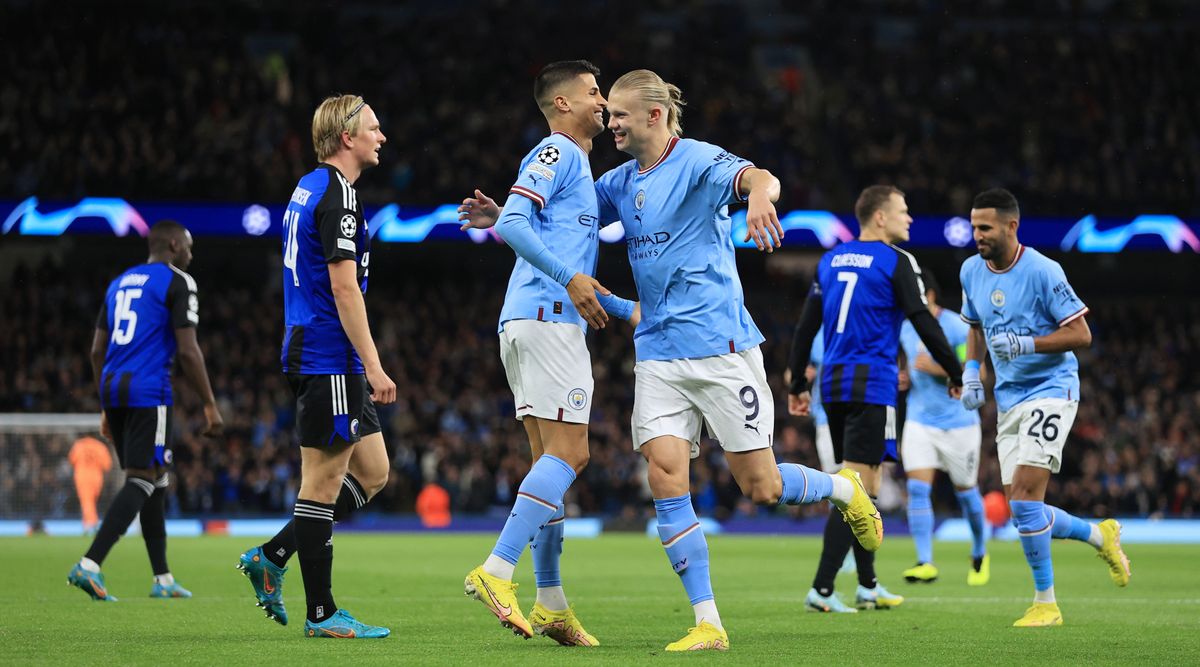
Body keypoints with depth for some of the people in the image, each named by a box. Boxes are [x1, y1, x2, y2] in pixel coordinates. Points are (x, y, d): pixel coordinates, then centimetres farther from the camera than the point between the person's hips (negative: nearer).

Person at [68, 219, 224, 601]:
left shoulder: (119, 283, 20)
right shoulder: (177, 282, -3)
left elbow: (97, 350, 19)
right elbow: (187, 351, -11)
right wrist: (210, 406, -6)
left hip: (113, 389, 8)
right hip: (149, 392, -8)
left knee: (156, 482, 15)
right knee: (141, 482, -7)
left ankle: (163, 579, 17)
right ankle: (90, 564, -21)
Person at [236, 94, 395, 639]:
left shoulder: (309, 188, 17)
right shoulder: (337, 194, -14)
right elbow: (344, 287, -19)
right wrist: (374, 367, -20)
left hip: (311, 355, 10)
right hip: (328, 360, -10)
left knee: (372, 472, 13)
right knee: (323, 483, -4)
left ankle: (272, 557, 15)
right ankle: (321, 613, 1)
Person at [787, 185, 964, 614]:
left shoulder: (830, 260, 14)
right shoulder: (895, 262, -5)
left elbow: (806, 326, 14)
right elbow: (924, 324, -8)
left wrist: (797, 385, 18)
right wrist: (956, 376, 2)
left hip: (833, 384, 7)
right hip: (871, 385, -7)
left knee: (867, 484, 17)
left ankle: (868, 586, 21)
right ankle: (821, 589, -16)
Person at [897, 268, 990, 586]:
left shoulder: (957, 327, -15)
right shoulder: (906, 327, 4)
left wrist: (939, 369, -25)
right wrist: (903, 378, 2)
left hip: (958, 422, -4)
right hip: (919, 420, 4)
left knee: (966, 492, 10)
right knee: (917, 488, -13)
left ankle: (979, 555, 33)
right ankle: (925, 563, -16)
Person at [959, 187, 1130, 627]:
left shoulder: (1042, 271, -15)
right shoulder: (971, 271, 5)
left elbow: (1080, 334, -15)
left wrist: (1025, 344, -25)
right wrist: (971, 370, 7)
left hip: (1050, 390, -7)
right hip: (1008, 399, 7)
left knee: (1024, 497, -17)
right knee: (1023, 513, 4)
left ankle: (1046, 603, -7)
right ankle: (1099, 535, 30)